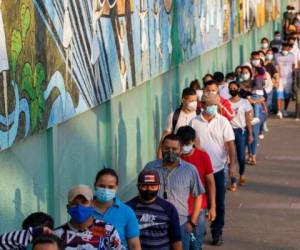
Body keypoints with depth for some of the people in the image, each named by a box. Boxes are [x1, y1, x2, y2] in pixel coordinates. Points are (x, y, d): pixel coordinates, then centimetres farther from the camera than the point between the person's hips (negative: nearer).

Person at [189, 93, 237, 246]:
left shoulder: (222, 121, -4)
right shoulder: (195, 122, -3)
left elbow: (230, 144, -5)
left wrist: (232, 164, -12)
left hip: (218, 168, 0)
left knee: (218, 203, 4)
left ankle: (217, 232, 16)